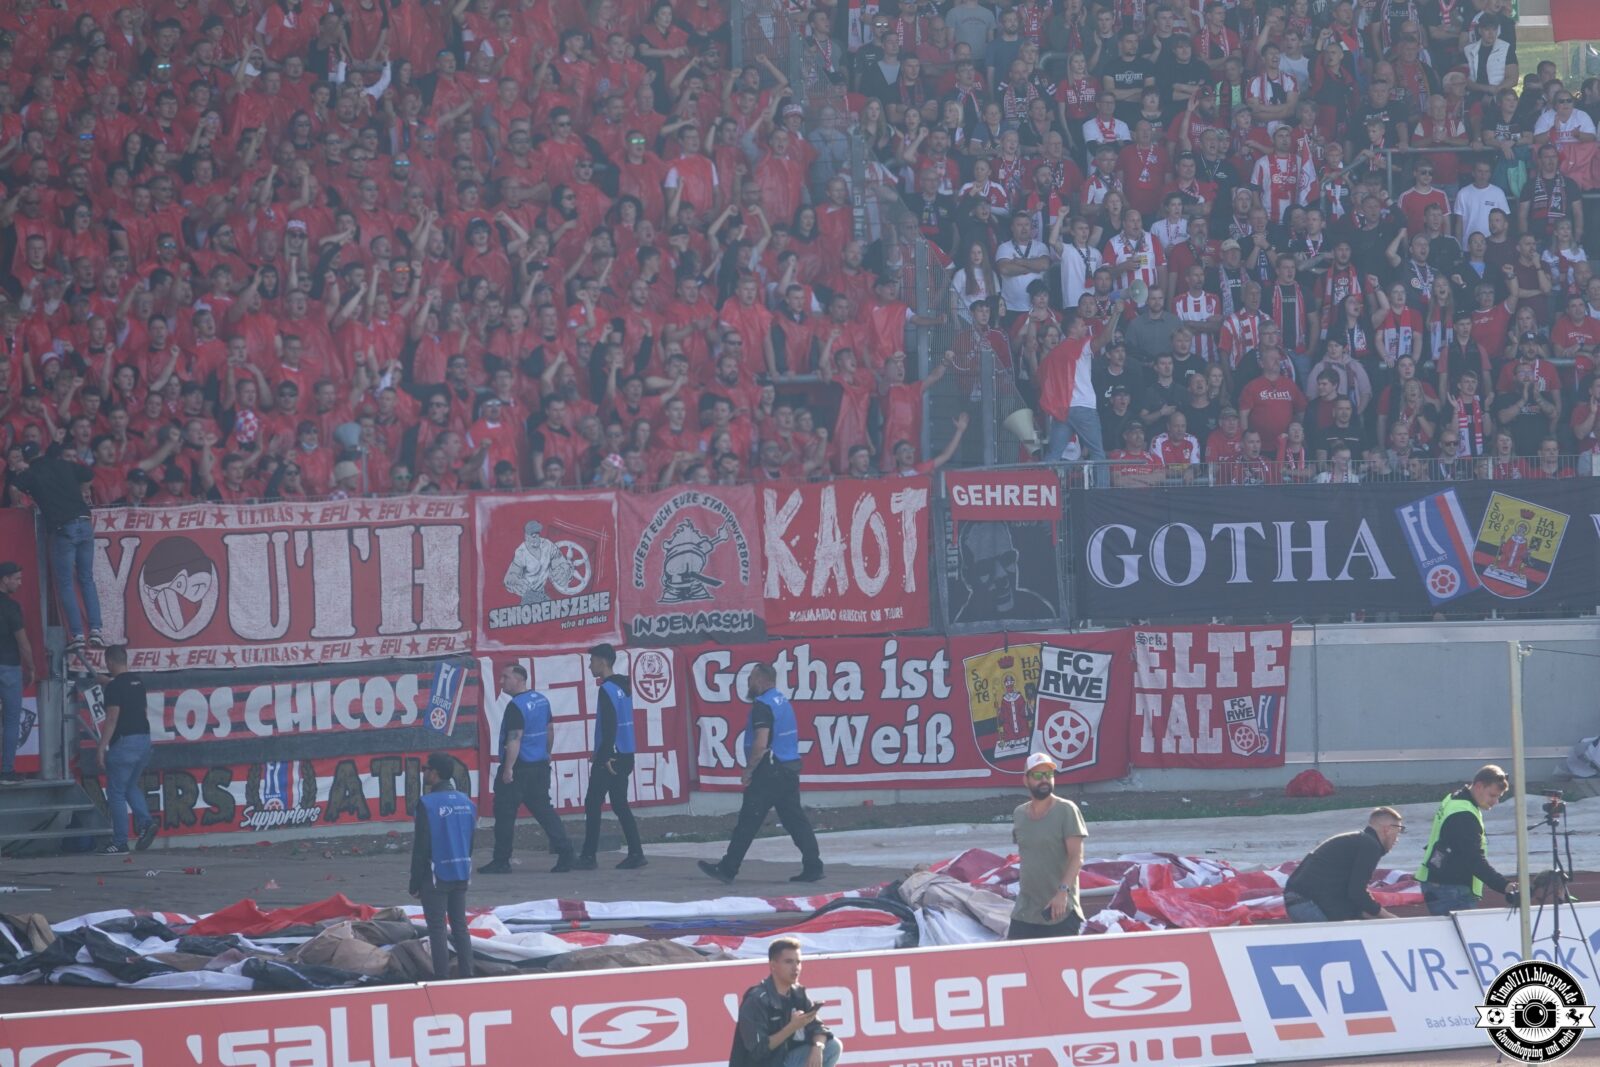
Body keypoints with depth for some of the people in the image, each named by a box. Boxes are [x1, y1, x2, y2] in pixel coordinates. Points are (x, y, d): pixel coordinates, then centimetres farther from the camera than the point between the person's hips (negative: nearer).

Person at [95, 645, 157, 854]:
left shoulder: (115, 687, -13)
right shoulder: (138, 682, 11)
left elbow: (112, 719, -19)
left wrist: (102, 747, -15)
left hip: (124, 742, -8)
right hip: (144, 740, 8)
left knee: (116, 793, 1)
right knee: (131, 786, 22)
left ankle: (119, 843, 1)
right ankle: (145, 823, -1)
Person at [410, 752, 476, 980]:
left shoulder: (427, 804, -16)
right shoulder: (465, 802, 5)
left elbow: (421, 848, -14)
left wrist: (415, 884, -8)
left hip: (436, 876, -6)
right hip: (461, 875, 6)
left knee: (437, 930, 0)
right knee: (460, 926, 12)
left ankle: (442, 978, -1)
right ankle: (467, 976, 11)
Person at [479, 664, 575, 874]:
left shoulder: (516, 706, -17)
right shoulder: (541, 700, 10)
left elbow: (514, 739, -23)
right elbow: (548, 730, 19)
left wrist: (508, 769, -23)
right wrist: (547, 754, 30)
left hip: (519, 767, -9)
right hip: (541, 766, 9)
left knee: (505, 812, 0)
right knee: (543, 809, 11)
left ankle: (501, 861, 3)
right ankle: (564, 849, -1)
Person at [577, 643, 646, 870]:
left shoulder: (607, 690, -13)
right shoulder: (623, 686, 14)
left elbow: (609, 726, -20)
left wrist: (605, 756, -20)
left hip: (609, 758, -9)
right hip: (625, 756, 9)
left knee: (593, 804, -3)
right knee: (620, 805, 10)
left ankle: (588, 856, -2)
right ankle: (635, 853, 4)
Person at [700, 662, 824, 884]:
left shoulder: (762, 705, -14)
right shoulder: (784, 702, 15)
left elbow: (761, 745, -22)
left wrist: (748, 771, -13)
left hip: (769, 772, -9)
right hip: (790, 770, 9)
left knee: (748, 822, -3)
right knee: (795, 819, 8)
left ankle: (727, 869, 1)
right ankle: (813, 867, 3)